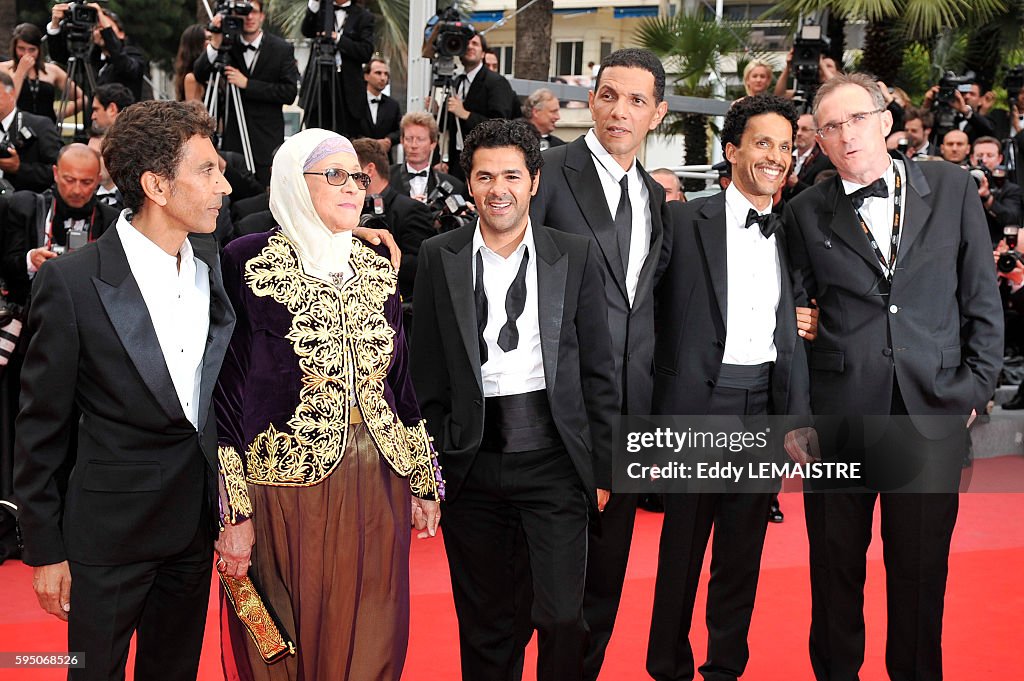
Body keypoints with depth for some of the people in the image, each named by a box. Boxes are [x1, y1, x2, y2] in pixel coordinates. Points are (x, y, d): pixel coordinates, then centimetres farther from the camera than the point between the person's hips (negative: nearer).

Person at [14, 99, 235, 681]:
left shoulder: (216, 263, 0)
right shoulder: (71, 281, -15)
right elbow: (41, 427, -8)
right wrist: (46, 549, -6)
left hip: (196, 522, 5)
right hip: (110, 527, -5)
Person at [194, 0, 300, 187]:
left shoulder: (282, 49, 0)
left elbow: (289, 92, -8)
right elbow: (199, 75, -6)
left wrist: (247, 84, -15)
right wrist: (215, 44, -21)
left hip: (267, 139, -1)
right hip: (232, 136, 1)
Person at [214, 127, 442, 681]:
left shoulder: (378, 268, 9)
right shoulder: (248, 263, -7)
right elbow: (225, 387, -9)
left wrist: (425, 481, 13)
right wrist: (233, 511, -12)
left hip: (378, 485, 5)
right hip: (286, 484, -4)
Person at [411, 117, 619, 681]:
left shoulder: (576, 256, 2)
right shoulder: (438, 258, 3)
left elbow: (597, 371, 4)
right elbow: (426, 374, 5)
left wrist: (602, 466, 2)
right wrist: (430, 463, 2)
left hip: (554, 463, -1)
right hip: (471, 466, 1)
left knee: (562, 618, -2)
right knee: (483, 625, 11)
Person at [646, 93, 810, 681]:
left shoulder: (790, 235, 10)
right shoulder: (686, 221, -3)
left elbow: (793, 336, 7)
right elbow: (658, 317, -7)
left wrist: (797, 418, 0)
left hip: (764, 406, 4)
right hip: (699, 402, -4)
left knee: (743, 552, 14)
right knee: (682, 547, 6)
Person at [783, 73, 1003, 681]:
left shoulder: (952, 188, 4)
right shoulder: (807, 213, 3)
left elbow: (983, 298, 6)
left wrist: (977, 386, 1)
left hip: (935, 411, 0)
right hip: (839, 411, 0)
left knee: (922, 566, 9)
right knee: (836, 564, 10)